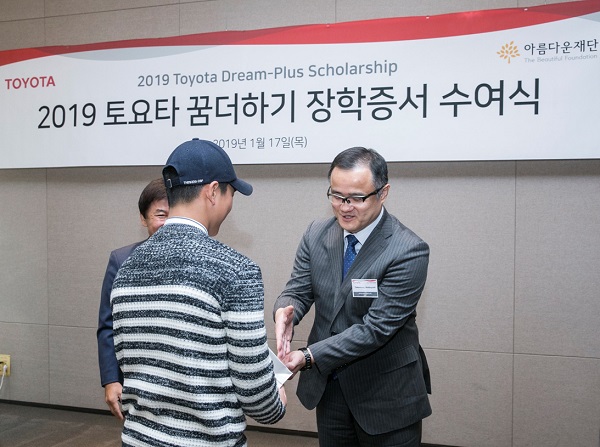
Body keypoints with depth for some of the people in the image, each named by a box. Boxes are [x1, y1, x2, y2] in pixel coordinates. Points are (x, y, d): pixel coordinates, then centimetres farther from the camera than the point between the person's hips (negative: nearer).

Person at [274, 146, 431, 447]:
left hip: (386, 397, -4)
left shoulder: (408, 251, -21)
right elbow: (298, 291, -1)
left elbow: (376, 327, -24)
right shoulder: (316, 235, -4)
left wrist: (309, 356, -30)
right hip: (329, 386, 5)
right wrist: (284, 311, -26)